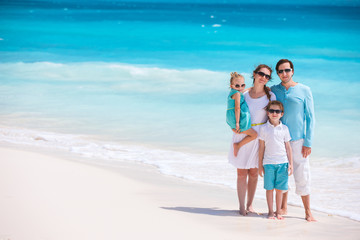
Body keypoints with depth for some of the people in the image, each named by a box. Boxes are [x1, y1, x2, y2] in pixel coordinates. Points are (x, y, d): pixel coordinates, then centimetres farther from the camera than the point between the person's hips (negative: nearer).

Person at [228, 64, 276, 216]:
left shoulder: (270, 96, -1)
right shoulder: (243, 94, 3)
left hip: (258, 136, -1)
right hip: (241, 135, 1)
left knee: (253, 173, 6)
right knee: (241, 173, 1)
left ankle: (249, 205, 19)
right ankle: (241, 206, 9)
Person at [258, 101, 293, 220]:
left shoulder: (284, 128, 4)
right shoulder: (264, 128, 1)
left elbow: (288, 147, 8)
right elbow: (261, 147, 4)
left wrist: (290, 164, 4)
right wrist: (260, 165, 3)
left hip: (282, 162, 1)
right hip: (268, 163, -1)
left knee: (279, 188, 4)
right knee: (269, 188, 3)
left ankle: (278, 211, 13)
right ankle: (270, 211, 13)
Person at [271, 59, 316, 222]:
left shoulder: (304, 90, -1)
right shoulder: (273, 91, 7)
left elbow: (310, 118, 0)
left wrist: (308, 142, -6)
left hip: (297, 140, -3)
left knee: (302, 177, -3)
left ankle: (308, 211, 4)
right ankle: (283, 208, 20)